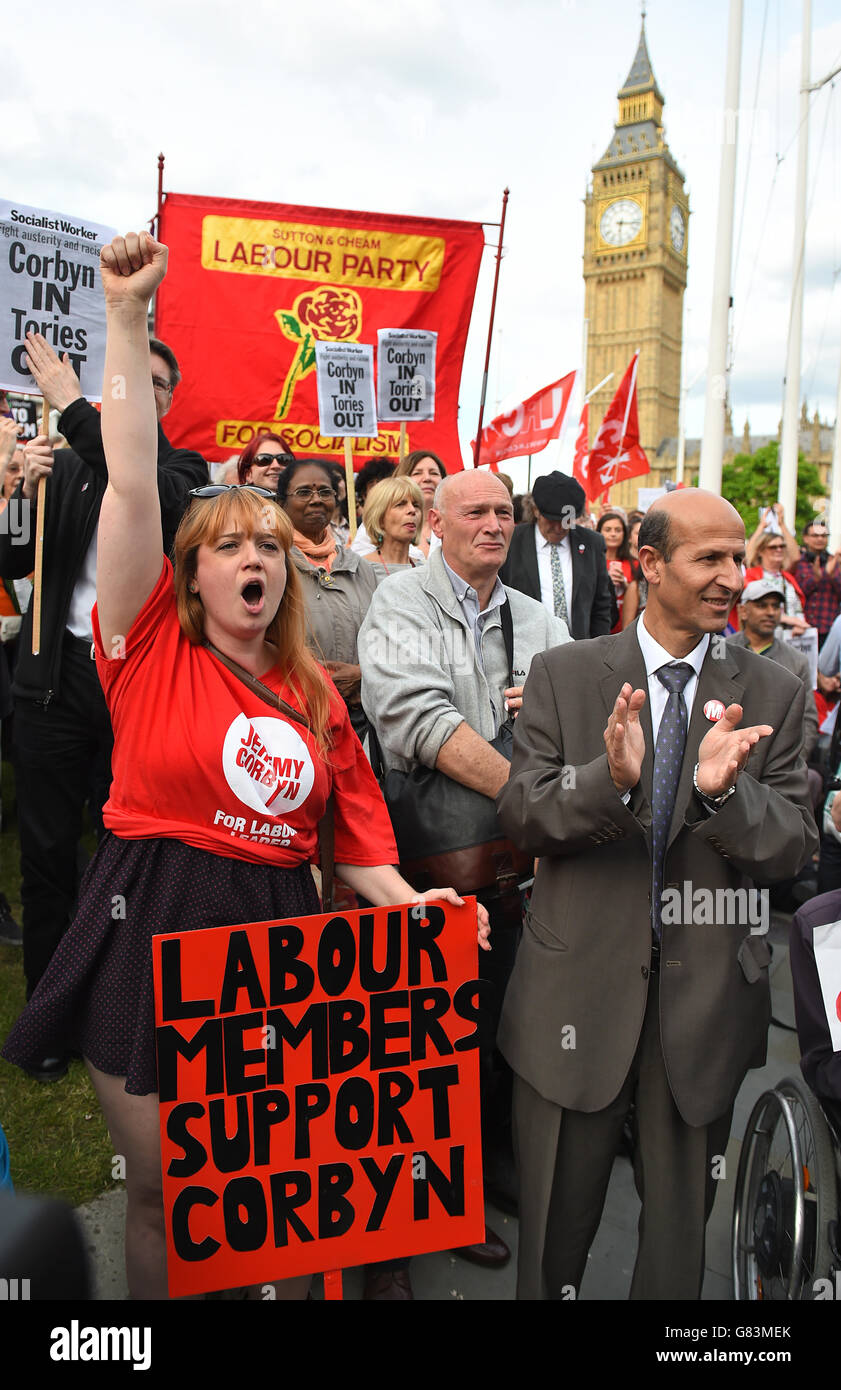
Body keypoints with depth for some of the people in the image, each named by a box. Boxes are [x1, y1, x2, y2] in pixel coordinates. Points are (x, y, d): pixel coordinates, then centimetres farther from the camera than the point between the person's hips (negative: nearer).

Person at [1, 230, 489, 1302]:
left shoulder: (316, 696, 7)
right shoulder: (153, 651, -4)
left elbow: (353, 826, 10)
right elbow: (131, 483, -12)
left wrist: (406, 902, -6)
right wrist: (125, 316, -14)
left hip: (279, 936, 3)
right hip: (150, 940, -2)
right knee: (161, 1193, 13)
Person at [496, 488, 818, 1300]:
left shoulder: (773, 694, 1)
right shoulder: (564, 675, -3)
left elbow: (795, 847, -5)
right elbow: (518, 813, -9)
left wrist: (723, 790, -25)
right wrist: (607, 777, -28)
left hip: (707, 997, 2)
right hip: (579, 985, -1)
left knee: (682, 1225, 22)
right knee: (555, 1227, 18)